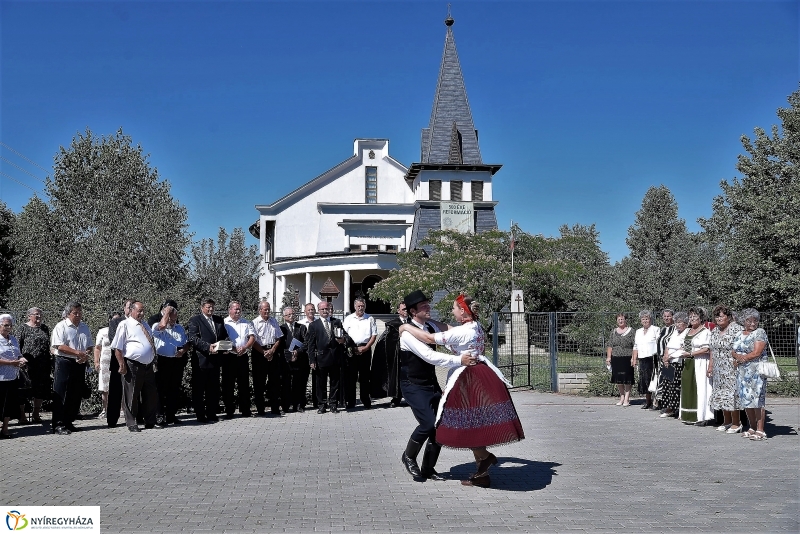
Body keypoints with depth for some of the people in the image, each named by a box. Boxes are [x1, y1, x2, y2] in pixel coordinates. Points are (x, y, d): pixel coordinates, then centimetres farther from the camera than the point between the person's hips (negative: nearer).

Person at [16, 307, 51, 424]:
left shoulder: (45, 328, 14)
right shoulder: (23, 328, -1)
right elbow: (17, 345, -3)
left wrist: (50, 360, 15)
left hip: (43, 365, 5)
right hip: (29, 364, -5)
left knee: (41, 390, 6)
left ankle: (36, 415, 15)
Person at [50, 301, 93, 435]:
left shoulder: (84, 327, 16)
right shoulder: (61, 327, -4)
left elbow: (90, 346, 18)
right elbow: (59, 346, -14)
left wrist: (86, 355, -4)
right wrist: (77, 352, -21)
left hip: (80, 364, 6)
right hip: (65, 363, -6)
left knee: (76, 395, 8)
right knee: (62, 394, -6)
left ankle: (69, 422, 19)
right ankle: (58, 425, -4)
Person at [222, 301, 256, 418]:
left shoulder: (246, 323, 13)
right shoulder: (224, 323, 2)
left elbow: (252, 337, 5)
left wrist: (245, 348, -12)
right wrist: (233, 348, -17)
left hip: (243, 357, 3)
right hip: (229, 357, -3)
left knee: (244, 384, 6)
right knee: (228, 384, 0)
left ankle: (245, 409, 14)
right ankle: (229, 410, 7)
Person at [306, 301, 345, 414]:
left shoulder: (337, 323, 11)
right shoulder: (314, 325, 5)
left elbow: (343, 336, 17)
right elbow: (311, 344, 2)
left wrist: (342, 340, -9)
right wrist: (312, 360, -5)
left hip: (335, 357, 1)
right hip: (321, 358, -1)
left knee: (335, 382, 6)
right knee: (321, 383, 3)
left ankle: (333, 404, 14)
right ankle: (321, 405, 11)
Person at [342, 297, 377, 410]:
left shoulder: (370, 319, 7)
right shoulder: (348, 319, 9)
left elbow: (374, 335, 4)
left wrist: (365, 347, -7)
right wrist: (348, 347, -7)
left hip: (365, 349, 0)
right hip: (351, 350, 0)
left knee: (364, 377, 4)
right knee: (350, 376, -1)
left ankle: (366, 401, 11)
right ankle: (350, 402, 5)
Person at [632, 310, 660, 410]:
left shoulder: (656, 329, 2)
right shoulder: (638, 332, 20)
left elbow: (659, 344, -6)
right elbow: (635, 347, 21)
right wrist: (634, 359, 13)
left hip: (653, 359, -6)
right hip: (642, 359, 6)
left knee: (653, 379, -8)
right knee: (644, 379, 4)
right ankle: (647, 401, 13)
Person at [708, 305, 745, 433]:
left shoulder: (736, 329, -11)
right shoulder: (715, 331, 13)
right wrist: (710, 366, 16)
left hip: (732, 369, -7)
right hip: (718, 370, 8)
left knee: (731, 394, -6)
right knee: (721, 394, 9)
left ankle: (736, 423, 4)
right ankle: (727, 421, 18)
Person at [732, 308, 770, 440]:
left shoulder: (760, 332, -4)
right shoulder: (740, 334, 17)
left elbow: (757, 353, -12)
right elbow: (734, 352, 14)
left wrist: (741, 358, -5)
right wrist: (738, 357, -9)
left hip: (756, 371, -7)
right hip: (742, 372, 7)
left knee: (757, 400, -9)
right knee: (745, 400, 8)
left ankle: (760, 431, -7)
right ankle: (752, 428, 18)